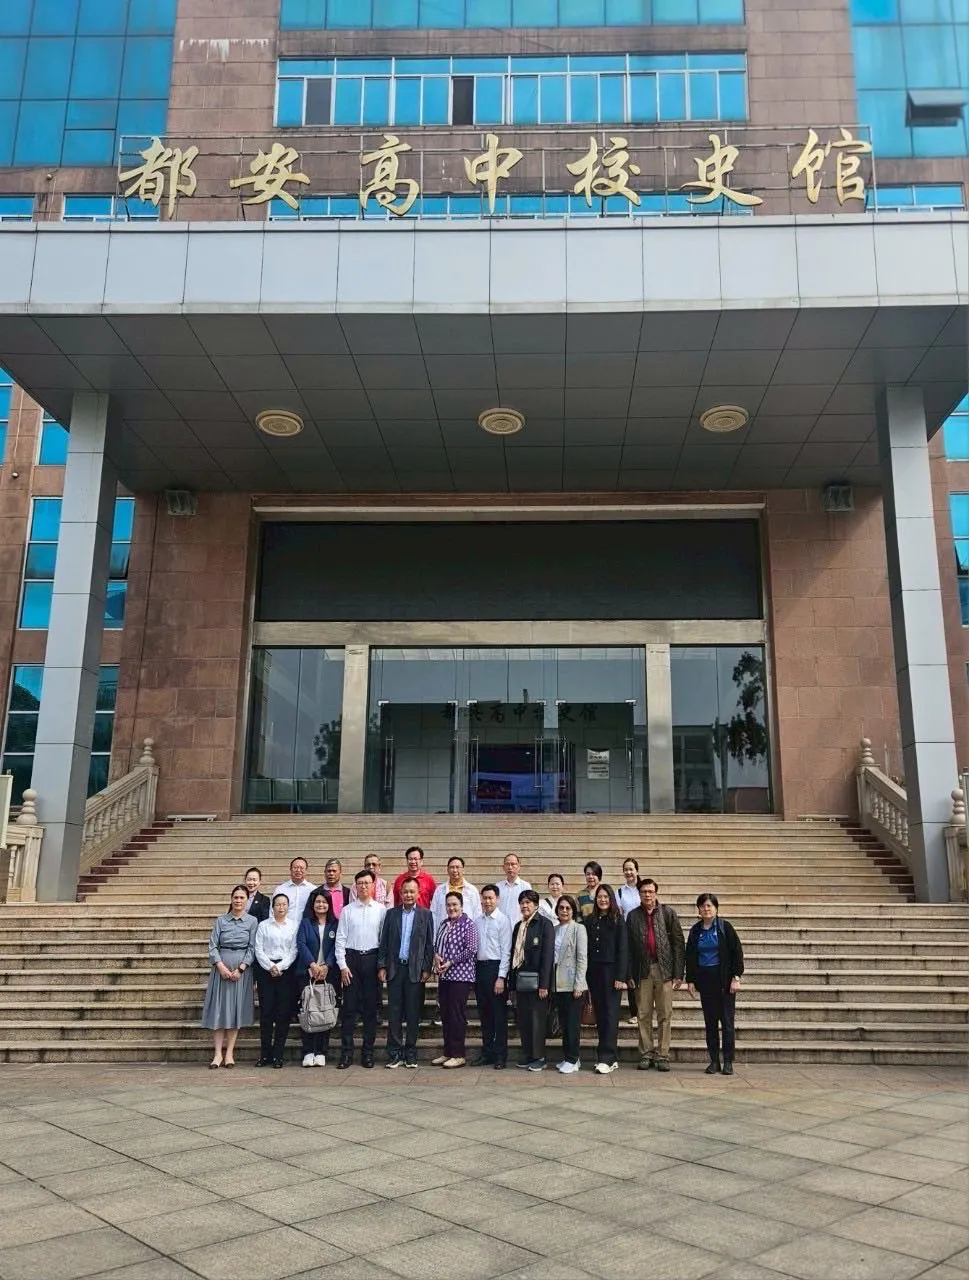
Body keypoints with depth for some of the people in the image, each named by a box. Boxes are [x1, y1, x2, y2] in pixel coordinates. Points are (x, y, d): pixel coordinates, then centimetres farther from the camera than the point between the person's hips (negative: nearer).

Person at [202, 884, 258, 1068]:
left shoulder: (252, 921, 2)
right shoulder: (221, 920, 5)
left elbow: (252, 948, -1)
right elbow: (212, 946, 1)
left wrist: (240, 969, -11)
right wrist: (221, 966, -12)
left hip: (242, 969, -1)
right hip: (221, 967, 1)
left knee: (236, 1009, 1)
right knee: (219, 1008, -1)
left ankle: (229, 1053, 7)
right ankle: (217, 1054, 2)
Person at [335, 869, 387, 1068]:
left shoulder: (381, 910, 2)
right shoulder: (347, 910, 3)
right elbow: (340, 939, 3)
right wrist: (342, 965, -4)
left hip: (372, 958, 0)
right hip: (351, 957, 0)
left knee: (371, 1007, 6)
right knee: (349, 1007, 1)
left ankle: (368, 1052, 14)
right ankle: (346, 1053, 6)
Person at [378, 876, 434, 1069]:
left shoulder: (425, 915, 3)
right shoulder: (391, 913, 8)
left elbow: (429, 944, 1)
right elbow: (383, 942, 8)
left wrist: (426, 969, -5)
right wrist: (382, 966, 1)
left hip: (416, 970, -1)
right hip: (394, 968, 1)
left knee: (413, 1013, 3)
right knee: (394, 1012, 3)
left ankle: (410, 1053, 11)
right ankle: (395, 1053, 9)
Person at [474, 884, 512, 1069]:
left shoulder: (503, 920, -6)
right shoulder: (477, 921, 10)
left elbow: (506, 951, -9)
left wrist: (501, 977, -14)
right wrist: (473, 973, 4)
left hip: (495, 967, -6)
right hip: (479, 967, 6)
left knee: (499, 1014, 1)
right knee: (484, 1014, 12)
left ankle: (501, 1056, 8)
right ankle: (487, 1053, 22)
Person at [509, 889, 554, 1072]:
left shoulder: (545, 924, -5)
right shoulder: (518, 926, 15)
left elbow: (548, 954, -11)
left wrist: (544, 984, -15)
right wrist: (512, 981, 11)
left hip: (536, 980, -6)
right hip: (520, 979, 6)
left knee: (537, 1020, -2)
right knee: (522, 1020, 9)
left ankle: (539, 1058, 6)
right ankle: (527, 1056, 19)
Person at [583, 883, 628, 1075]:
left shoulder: (618, 920, -2)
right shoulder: (589, 921, 9)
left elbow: (623, 950, -6)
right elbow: (585, 949, 8)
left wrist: (620, 977, -12)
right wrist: (584, 975, 2)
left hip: (611, 971, -4)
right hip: (594, 972, 5)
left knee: (610, 1014, -5)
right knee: (599, 1015, 6)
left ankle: (607, 1058, -5)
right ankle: (611, 1057, 13)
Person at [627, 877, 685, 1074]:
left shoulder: (668, 913, 1)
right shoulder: (633, 916, 5)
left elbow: (678, 943, 0)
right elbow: (629, 947, 6)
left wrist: (678, 974, -5)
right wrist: (629, 974, 0)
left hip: (664, 970, -1)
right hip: (643, 970, 1)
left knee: (665, 1015, 3)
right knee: (644, 1015, 5)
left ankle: (662, 1055, 10)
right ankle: (646, 1054, 14)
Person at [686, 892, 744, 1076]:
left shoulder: (725, 927, -3)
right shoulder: (695, 930, 7)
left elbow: (737, 952, -5)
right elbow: (690, 956, 11)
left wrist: (736, 977, -10)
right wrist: (690, 980, 5)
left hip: (724, 979, -3)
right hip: (705, 979, 3)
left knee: (727, 1021, -1)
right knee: (710, 1022, 7)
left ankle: (728, 1062, 7)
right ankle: (714, 1061, 14)